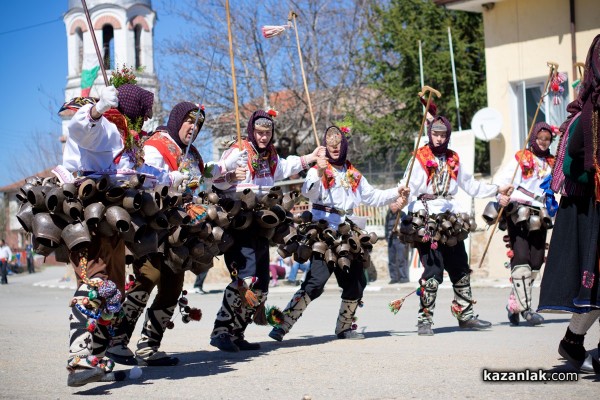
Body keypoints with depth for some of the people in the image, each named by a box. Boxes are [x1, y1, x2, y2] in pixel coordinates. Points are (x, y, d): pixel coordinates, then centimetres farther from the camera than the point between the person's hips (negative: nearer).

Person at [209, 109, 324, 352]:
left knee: (260, 287, 7)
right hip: (238, 223, -9)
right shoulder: (237, 152, -10)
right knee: (246, 278, -24)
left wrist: (311, 158, 40)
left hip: (260, 224, 9)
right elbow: (217, 181, -20)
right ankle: (220, 331, -20)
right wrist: (230, 176, -39)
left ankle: (236, 335, 15)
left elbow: (284, 167, 40)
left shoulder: (270, 156, 17)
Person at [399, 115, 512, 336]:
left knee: (461, 268, 12)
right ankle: (425, 319, -5)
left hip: (450, 218, 6)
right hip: (426, 218, -6)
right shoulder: (420, 158, -2)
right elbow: (408, 186, -13)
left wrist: (497, 190, 23)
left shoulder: (453, 159, 16)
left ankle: (465, 314, 24)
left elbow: (470, 185, 24)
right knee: (433, 269, -13)